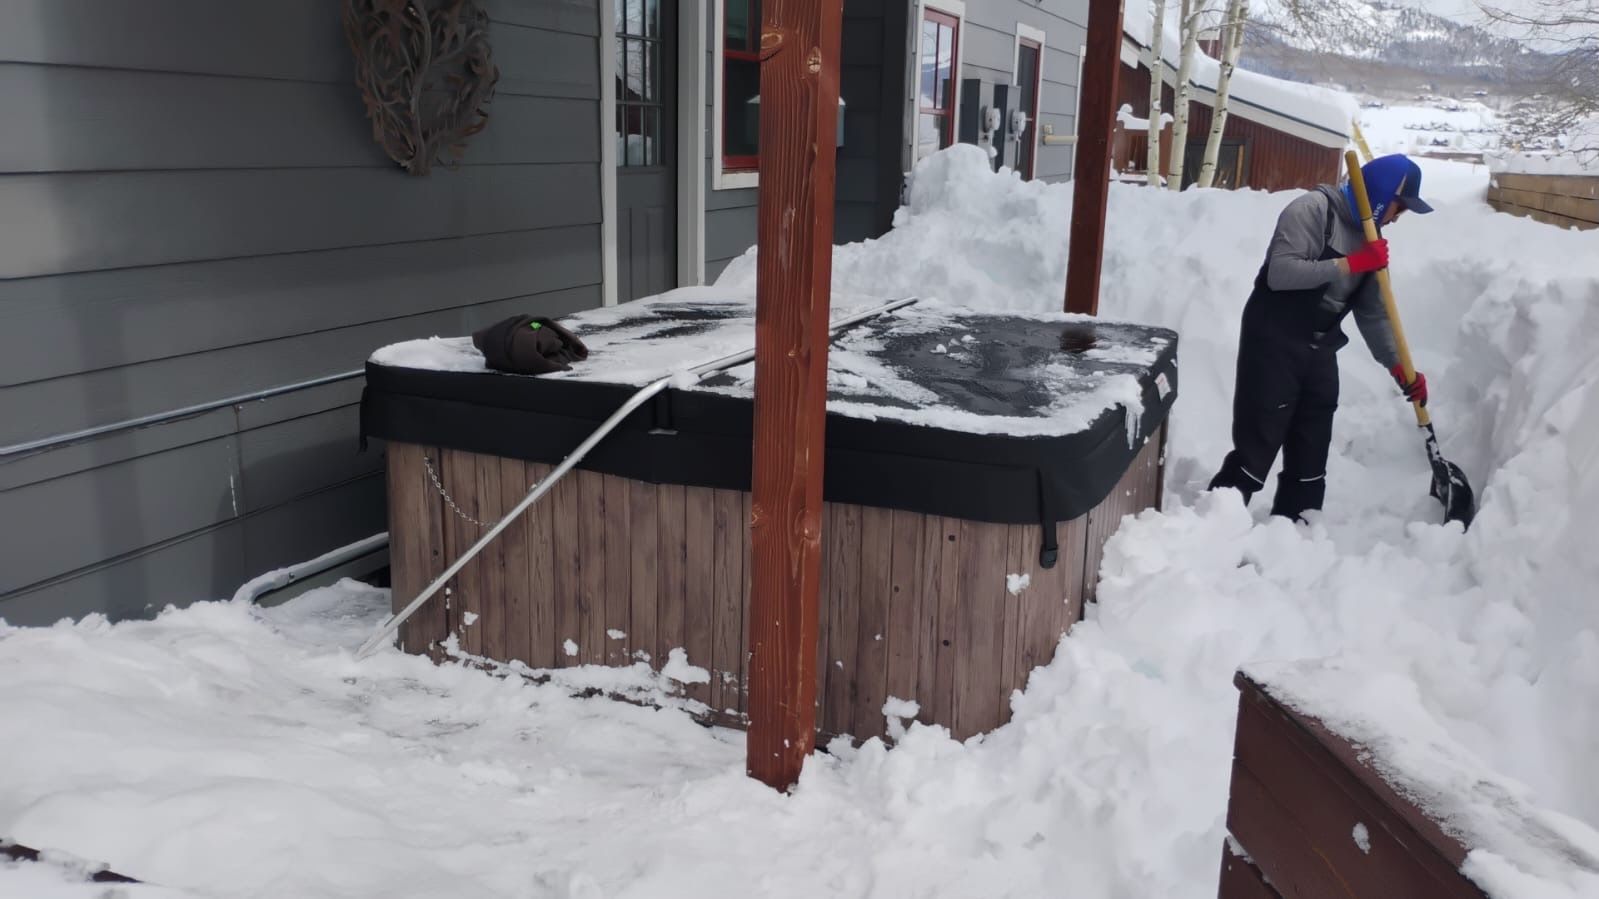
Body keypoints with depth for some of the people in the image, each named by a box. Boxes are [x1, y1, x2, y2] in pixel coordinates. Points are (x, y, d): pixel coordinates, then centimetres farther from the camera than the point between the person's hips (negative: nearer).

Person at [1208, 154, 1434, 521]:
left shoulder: (1371, 238, 13)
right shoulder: (1313, 209, -10)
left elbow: (1373, 314, 13)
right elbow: (1281, 273, -23)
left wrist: (1399, 367, 4)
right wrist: (1349, 264, -21)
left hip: (1320, 352, 8)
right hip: (1273, 344, -8)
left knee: (1311, 456, 11)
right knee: (1256, 449, -10)